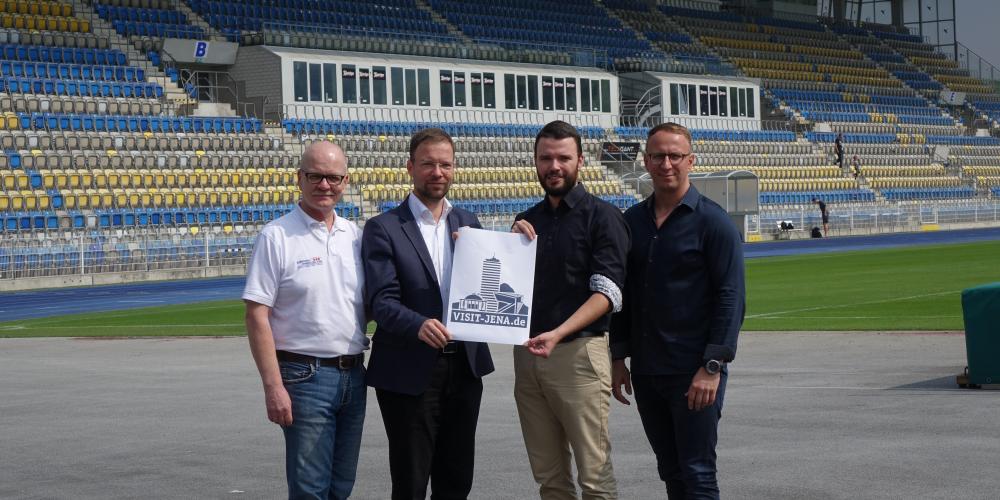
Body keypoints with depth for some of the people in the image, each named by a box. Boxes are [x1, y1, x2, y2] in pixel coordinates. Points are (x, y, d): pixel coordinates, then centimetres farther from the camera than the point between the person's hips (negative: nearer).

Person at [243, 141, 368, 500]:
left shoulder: (354, 235, 9)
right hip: (305, 376, -5)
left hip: (353, 375, 5)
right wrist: (273, 386, -15)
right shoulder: (277, 237, -7)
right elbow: (257, 316, -10)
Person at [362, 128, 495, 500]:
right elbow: (381, 300, -14)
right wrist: (418, 326, -33)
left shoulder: (469, 224, 11)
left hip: (464, 368, 5)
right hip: (409, 373, -5)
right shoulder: (384, 229, -5)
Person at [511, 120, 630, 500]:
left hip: (578, 351, -5)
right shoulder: (527, 221, 16)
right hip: (527, 354, 5)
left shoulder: (601, 216, -1)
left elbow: (607, 292, -10)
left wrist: (558, 333, -23)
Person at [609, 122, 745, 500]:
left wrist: (712, 367, -16)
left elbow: (731, 297, -10)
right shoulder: (632, 221, 10)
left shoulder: (712, 221, -6)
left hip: (694, 372, -5)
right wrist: (619, 358, 10)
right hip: (646, 370, 5)